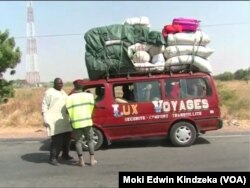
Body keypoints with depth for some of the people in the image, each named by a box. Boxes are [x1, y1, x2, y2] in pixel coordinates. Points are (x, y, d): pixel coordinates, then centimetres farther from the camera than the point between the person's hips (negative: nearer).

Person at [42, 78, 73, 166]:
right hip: (54, 120, -8)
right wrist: (45, 119, -18)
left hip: (64, 119, 8)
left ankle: (65, 155, 25)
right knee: (57, 139, -13)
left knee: (67, 137, 10)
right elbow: (44, 105, -9)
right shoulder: (49, 92, -5)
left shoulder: (63, 92, 17)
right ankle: (53, 158, -3)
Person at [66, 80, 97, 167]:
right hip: (87, 121, 1)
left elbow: (68, 110, -5)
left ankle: (81, 160, 9)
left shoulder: (70, 98, -4)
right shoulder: (89, 95, -1)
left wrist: (71, 120, 9)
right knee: (90, 140, 14)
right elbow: (91, 107, 4)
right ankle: (92, 159, 12)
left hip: (76, 123, -1)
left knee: (78, 141, 12)